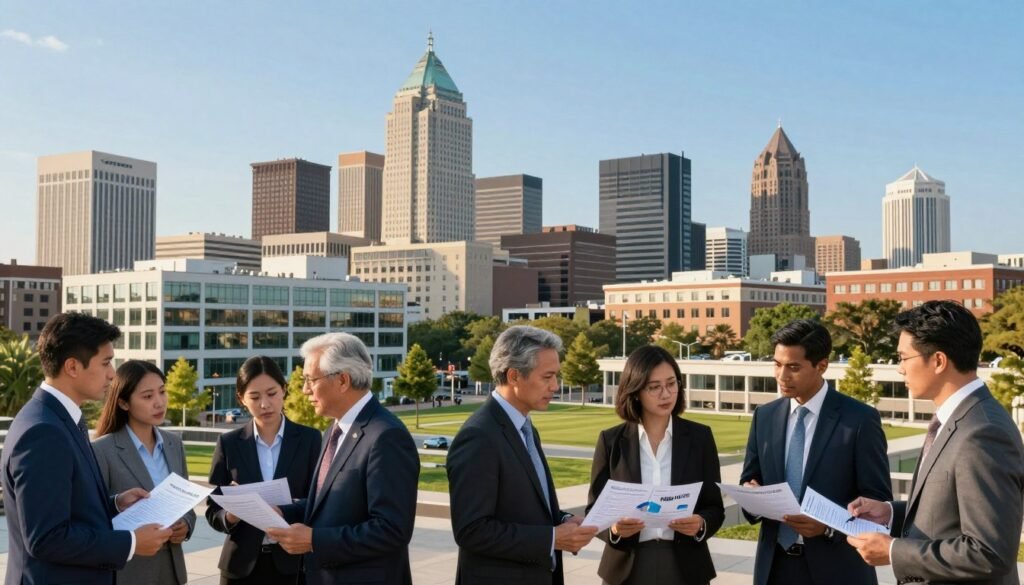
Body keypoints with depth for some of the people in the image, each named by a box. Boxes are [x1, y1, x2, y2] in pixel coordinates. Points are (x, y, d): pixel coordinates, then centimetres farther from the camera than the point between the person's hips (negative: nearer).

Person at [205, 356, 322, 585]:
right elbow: (213, 511, 3)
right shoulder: (229, 443, 2)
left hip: (294, 563, -1)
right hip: (242, 565, 1)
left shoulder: (309, 439, -1)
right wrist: (230, 515, -18)